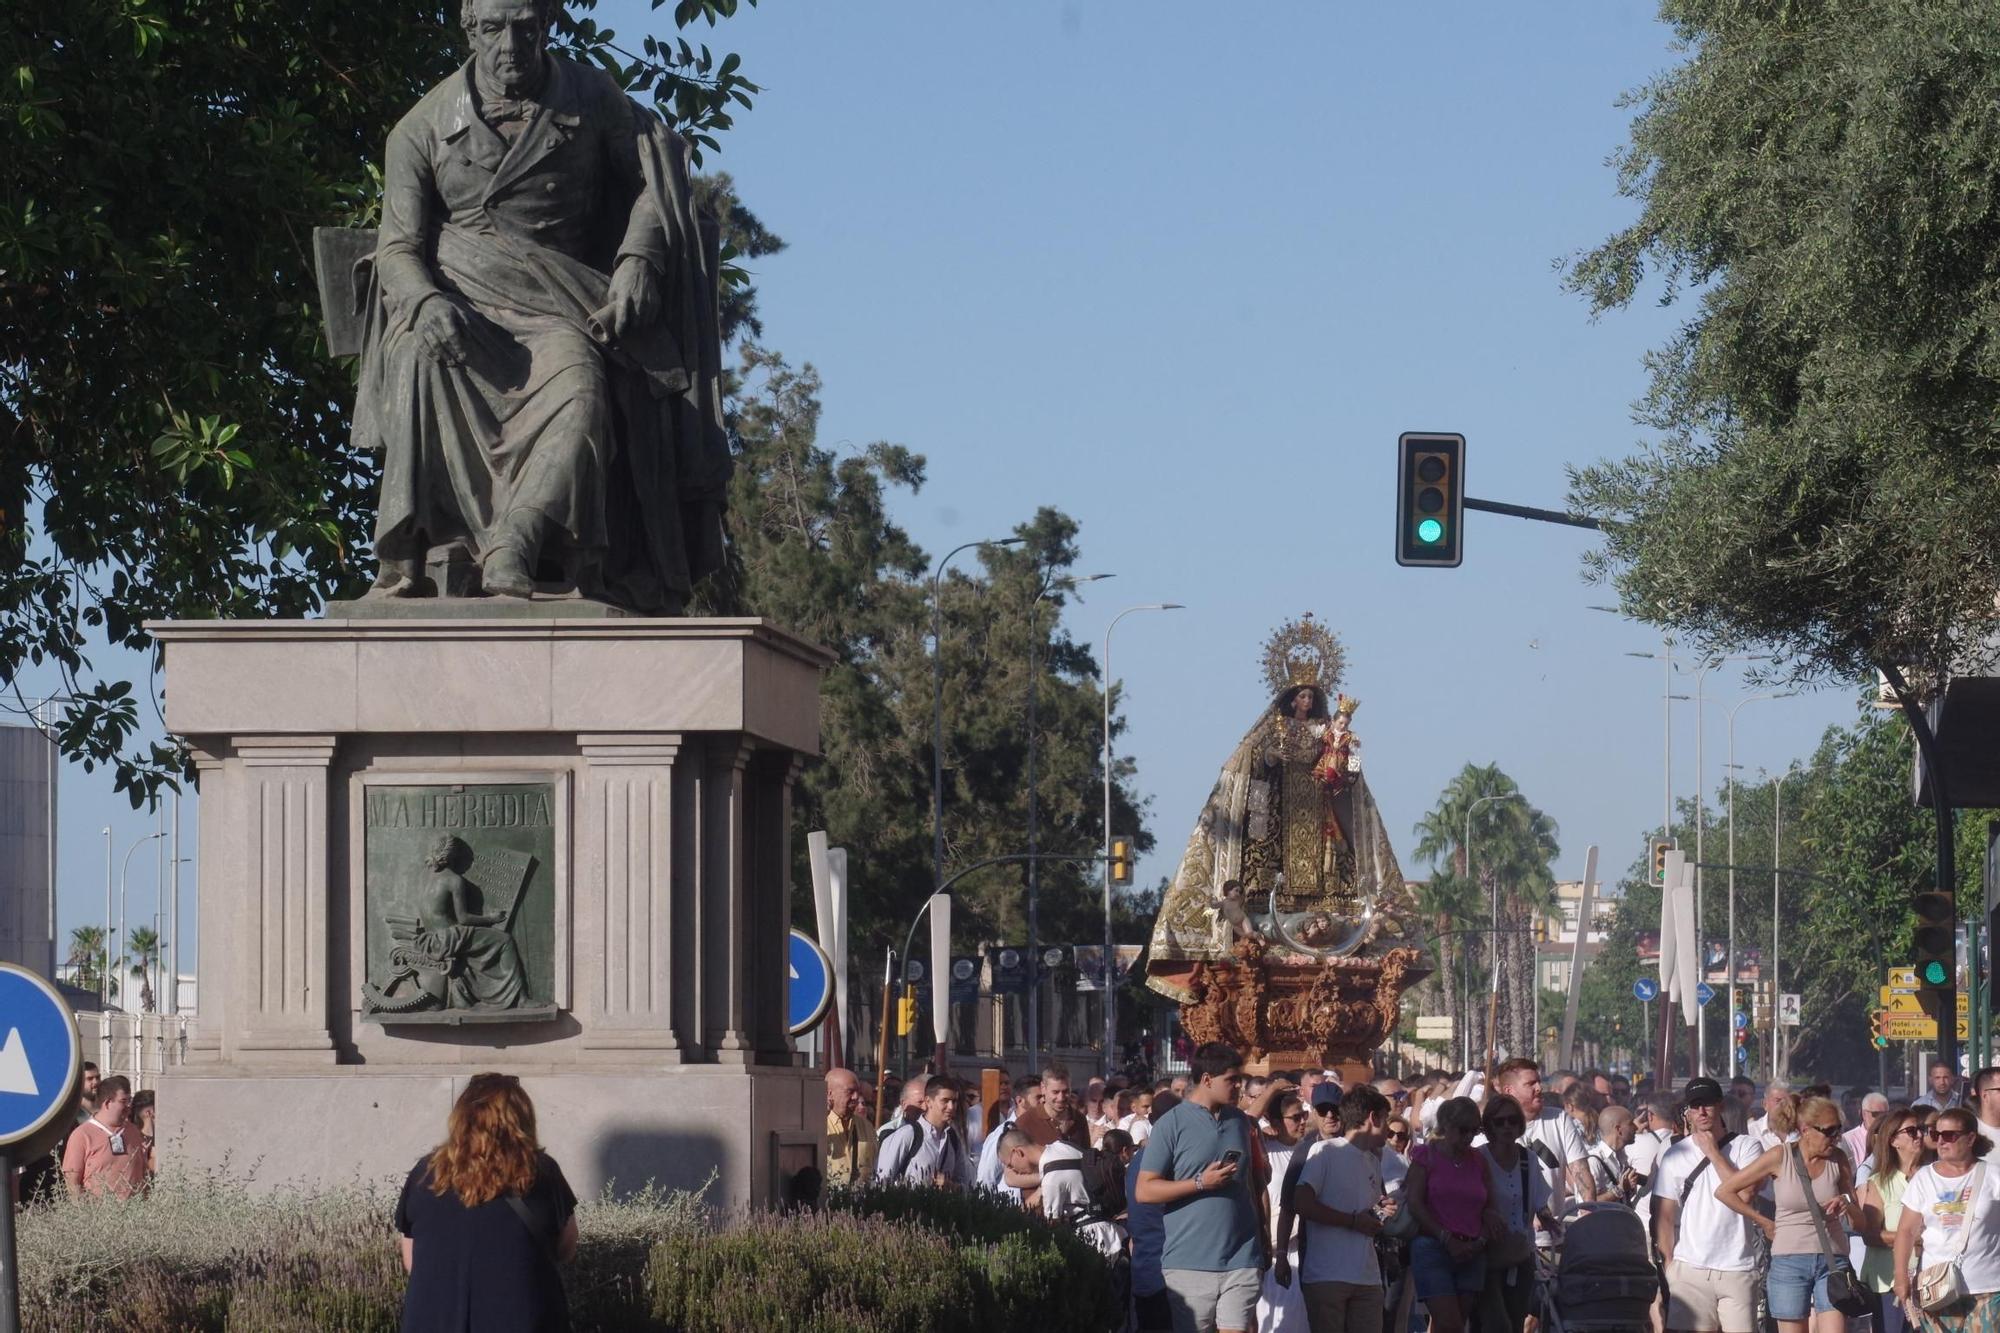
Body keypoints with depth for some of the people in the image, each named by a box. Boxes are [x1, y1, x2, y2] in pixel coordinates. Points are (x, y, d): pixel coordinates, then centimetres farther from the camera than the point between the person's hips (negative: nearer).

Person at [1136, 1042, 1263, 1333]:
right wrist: (1201, 1183, -14)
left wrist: (1262, 1242, 18)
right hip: (1190, 1262, -3)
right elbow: (1145, 1191, -6)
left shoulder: (1241, 1122, 14)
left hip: (1241, 1261, 3)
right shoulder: (1171, 1124, -2)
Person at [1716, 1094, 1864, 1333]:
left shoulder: (1838, 1160, 4)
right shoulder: (1780, 1157, -5)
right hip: (1789, 1261, -2)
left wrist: (1847, 1205, -12)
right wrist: (1764, 1222, 2)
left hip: (1831, 1261, 2)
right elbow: (1724, 1191, 0)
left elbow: (1858, 1221, 11)